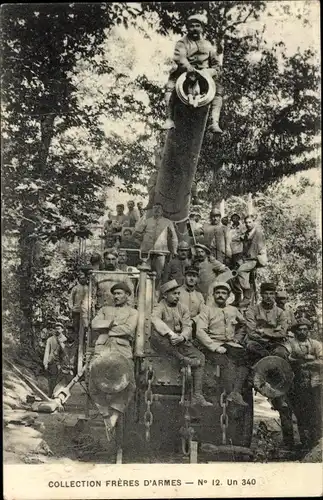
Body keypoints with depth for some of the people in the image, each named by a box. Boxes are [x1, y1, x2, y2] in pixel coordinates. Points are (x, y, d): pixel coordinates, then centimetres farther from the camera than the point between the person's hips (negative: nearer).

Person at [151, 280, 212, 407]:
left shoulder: (183, 309, 14)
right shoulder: (159, 307, -1)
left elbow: (187, 327, 0)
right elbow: (155, 320, -25)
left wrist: (182, 337, -23)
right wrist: (170, 333, -38)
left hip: (180, 342, 5)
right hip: (163, 343, -4)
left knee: (200, 357, -12)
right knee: (156, 334, -36)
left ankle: (197, 396, -12)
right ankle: (182, 358, -28)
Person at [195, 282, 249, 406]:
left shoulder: (233, 310, 20)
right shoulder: (207, 310, 7)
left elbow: (244, 325, 33)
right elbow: (200, 332, -4)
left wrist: (237, 339, 15)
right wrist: (215, 347, -13)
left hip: (231, 344, 3)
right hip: (214, 345, -3)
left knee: (244, 358, -25)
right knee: (226, 363, -31)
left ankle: (236, 392, -35)